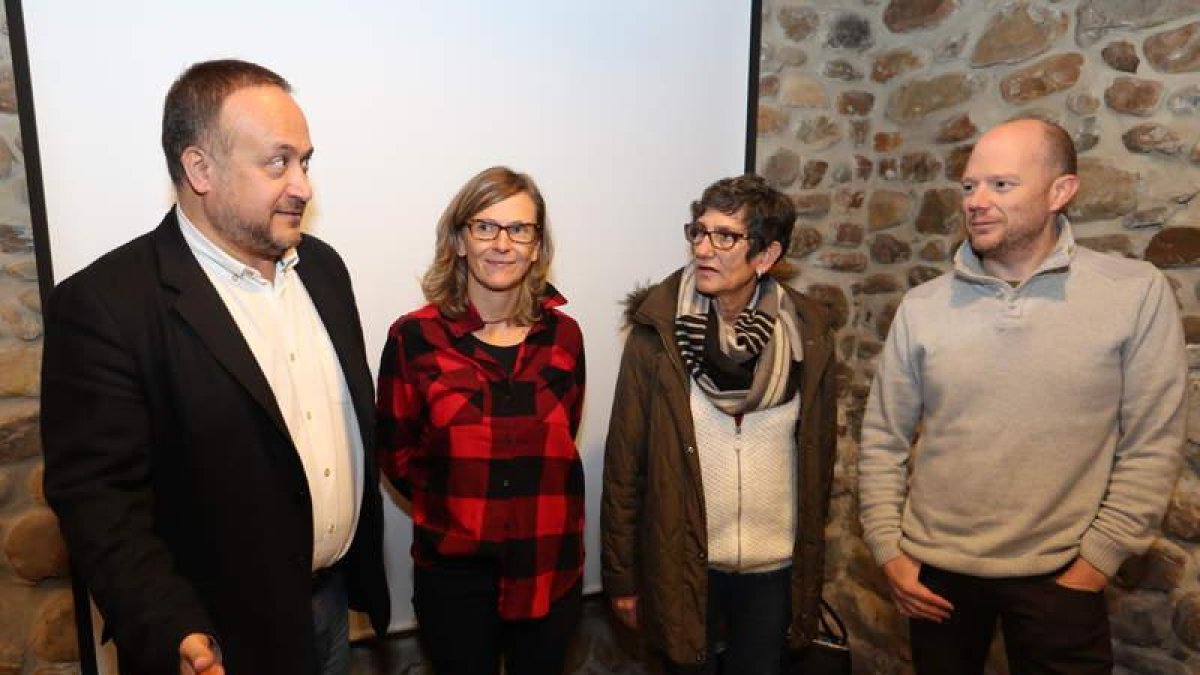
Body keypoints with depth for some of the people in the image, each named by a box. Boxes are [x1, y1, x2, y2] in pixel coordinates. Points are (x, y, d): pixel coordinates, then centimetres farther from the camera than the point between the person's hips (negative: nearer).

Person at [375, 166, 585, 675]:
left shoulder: (563, 335, -2)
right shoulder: (414, 337, -11)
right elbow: (396, 453, -2)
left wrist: (536, 510, 0)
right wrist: (457, 505, -3)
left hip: (551, 567, 3)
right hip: (454, 569, -2)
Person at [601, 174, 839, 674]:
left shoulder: (807, 333, -7)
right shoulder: (658, 332, -13)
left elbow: (819, 455, 2)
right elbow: (624, 462, -10)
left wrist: (812, 564, 8)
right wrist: (621, 576, -6)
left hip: (776, 568, 2)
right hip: (682, 565, -1)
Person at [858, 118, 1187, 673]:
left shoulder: (1138, 294, -8)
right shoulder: (921, 306, -4)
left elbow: (1151, 448, -5)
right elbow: (882, 441, 0)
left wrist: (1096, 563, -6)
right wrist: (888, 552, -2)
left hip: (1057, 574, -2)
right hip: (935, 568, 2)